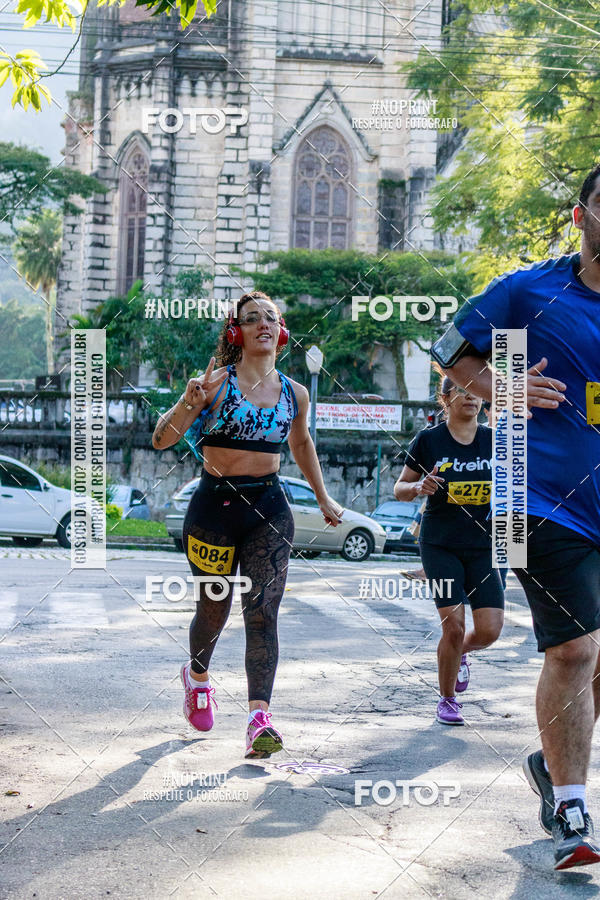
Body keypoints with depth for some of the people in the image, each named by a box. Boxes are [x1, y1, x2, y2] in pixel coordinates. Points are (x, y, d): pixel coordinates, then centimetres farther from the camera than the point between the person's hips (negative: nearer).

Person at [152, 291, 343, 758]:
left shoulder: (294, 393, 7)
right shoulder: (216, 382, -6)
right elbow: (161, 440, -11)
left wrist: (323, 498, 32)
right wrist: (188, 403, -29)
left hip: (269, 506, 2)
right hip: (215, 504, -2)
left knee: (263, 611, -10)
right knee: (214, 609, 11)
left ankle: (260, 719, -14)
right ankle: (198, 674, 43)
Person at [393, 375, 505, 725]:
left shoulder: (495, 440, 3)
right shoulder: (428, 441, -3)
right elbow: (399, 488, 4)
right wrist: (419, 487, -16)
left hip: (483, 546, 3)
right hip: (440, 545, -3)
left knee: (490, 630, -6)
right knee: (453, 626, -11)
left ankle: (460, 653, 31)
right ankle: (447, 700, 12)